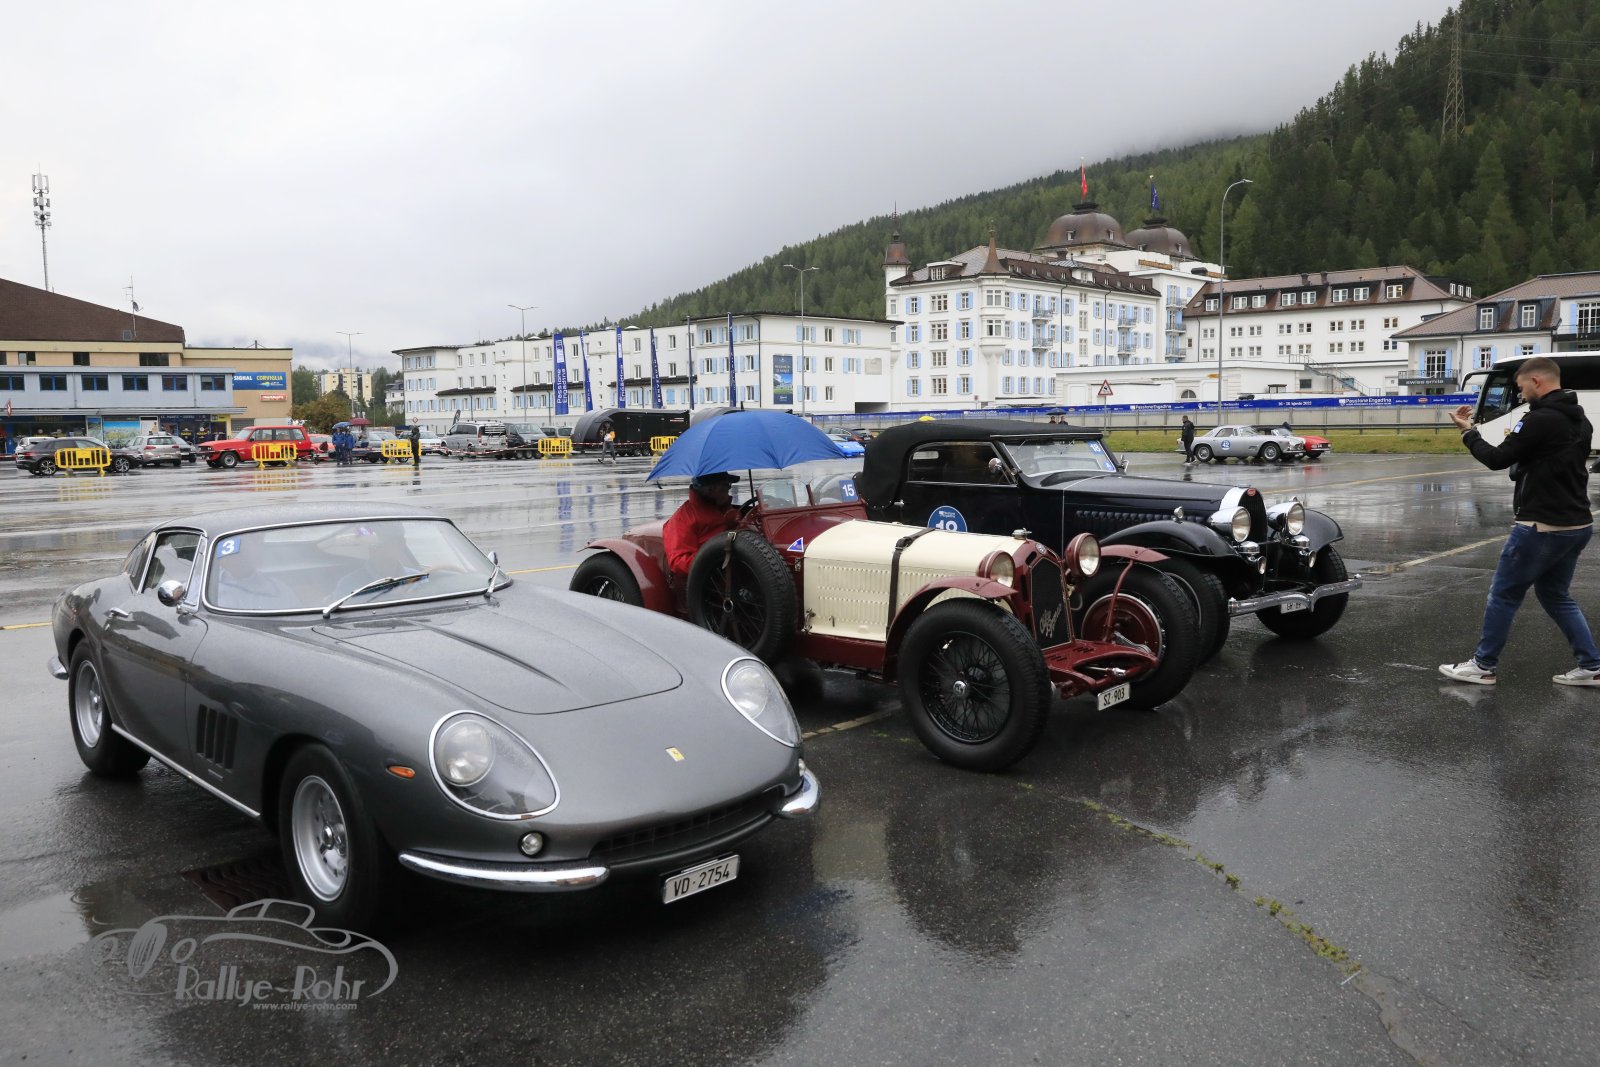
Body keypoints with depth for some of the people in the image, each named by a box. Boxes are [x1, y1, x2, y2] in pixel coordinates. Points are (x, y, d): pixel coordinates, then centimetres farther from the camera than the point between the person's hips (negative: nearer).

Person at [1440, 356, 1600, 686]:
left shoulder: (1540, 419, -18)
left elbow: (1496, 459, -14)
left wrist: (1468, 431, 0)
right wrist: (1519, 441, 14)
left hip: (1543, 526, -9)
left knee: (1504, 594, 2)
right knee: (1556, 596, 19)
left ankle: (1483, 666, 9)